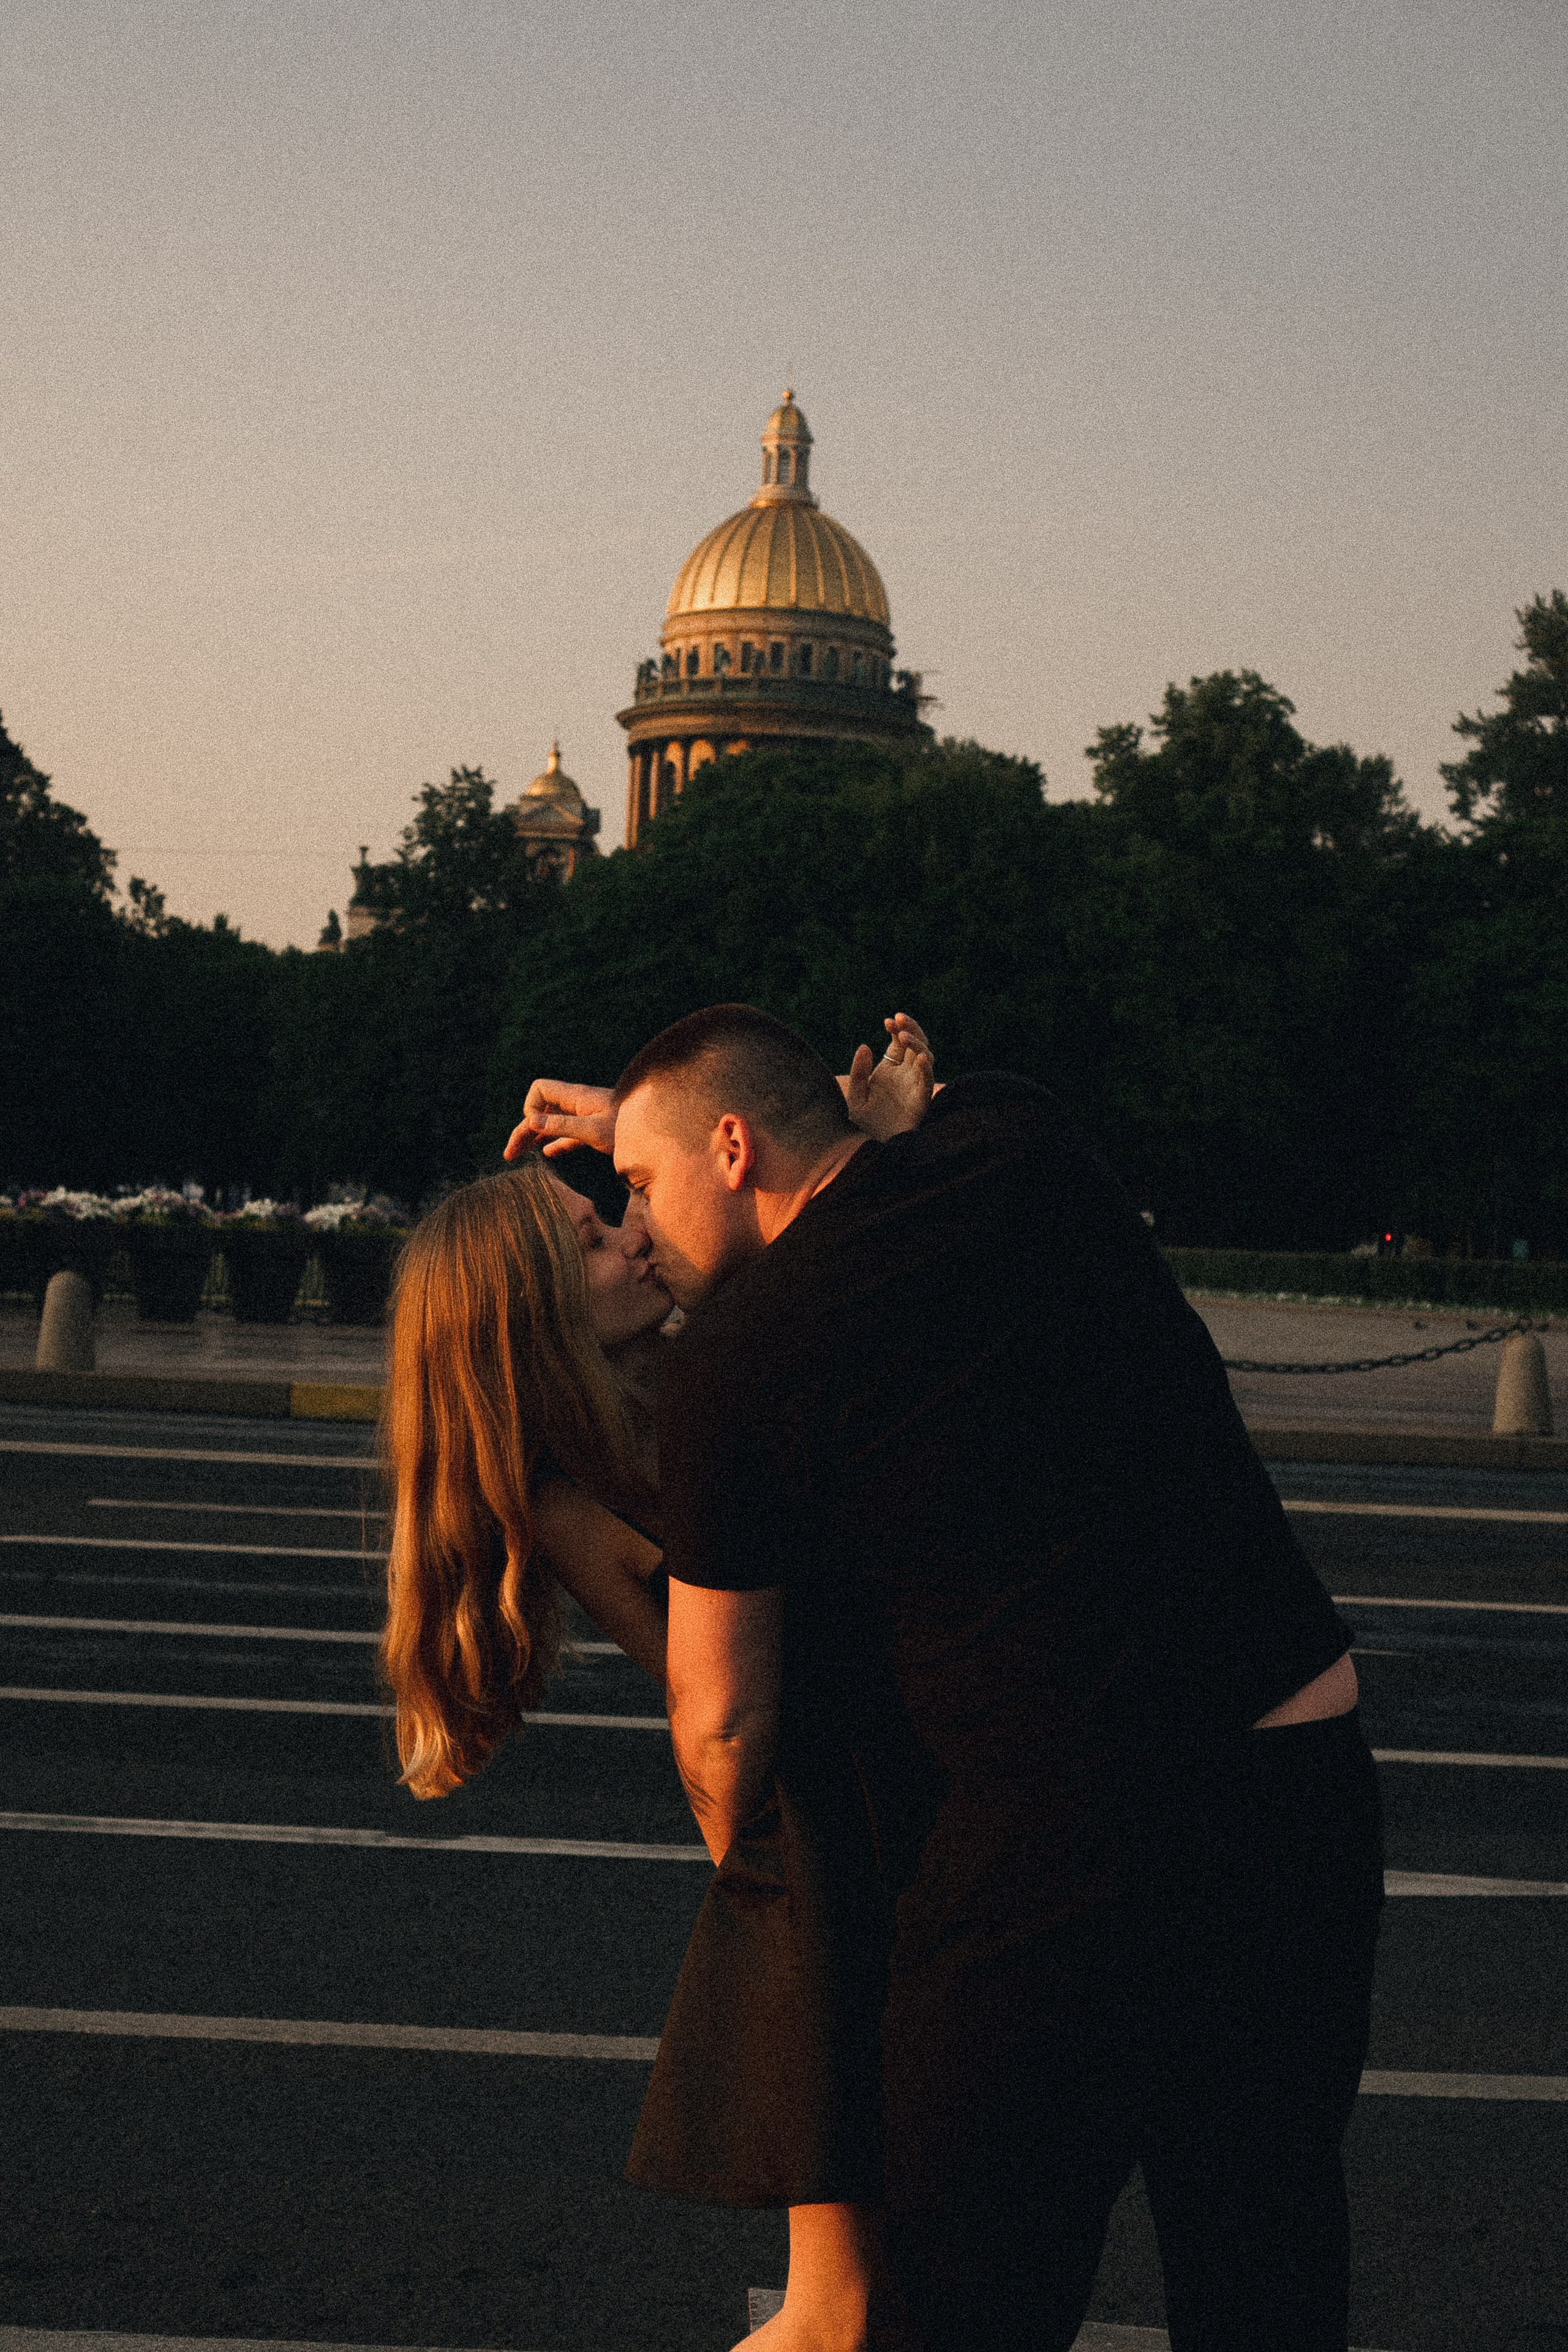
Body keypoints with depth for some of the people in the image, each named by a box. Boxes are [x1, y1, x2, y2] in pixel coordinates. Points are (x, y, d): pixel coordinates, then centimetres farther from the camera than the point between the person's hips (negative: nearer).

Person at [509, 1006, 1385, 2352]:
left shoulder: (733, 1360, -6)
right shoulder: (1020, 1145, 6)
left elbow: (725, 1722, 3)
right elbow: (858, 1133, 34)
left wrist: (736, 1857, 24)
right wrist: (651, 1117, 37)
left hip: (1056, 1842, -5)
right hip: (1307, 1778, 6)